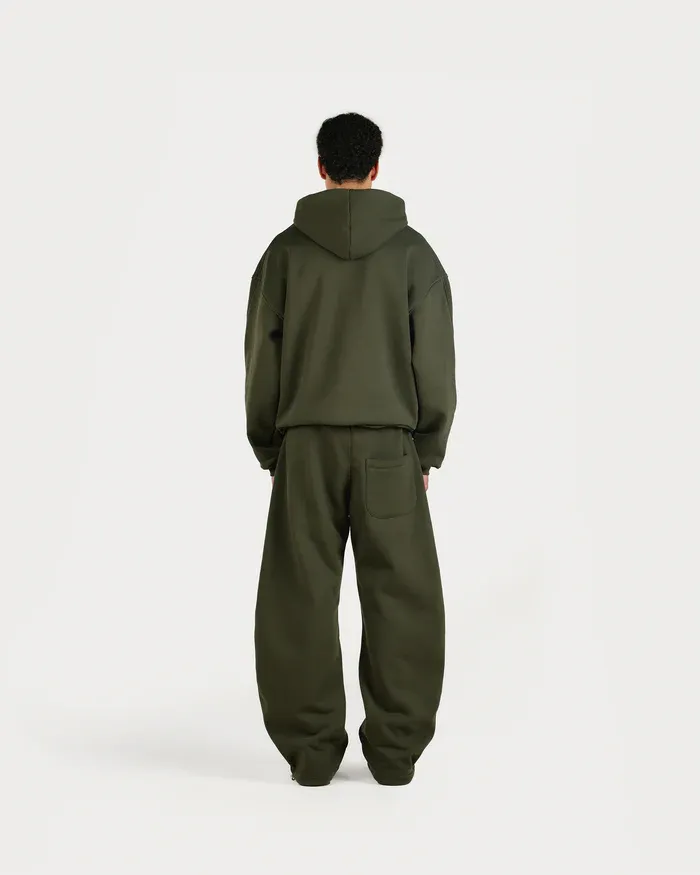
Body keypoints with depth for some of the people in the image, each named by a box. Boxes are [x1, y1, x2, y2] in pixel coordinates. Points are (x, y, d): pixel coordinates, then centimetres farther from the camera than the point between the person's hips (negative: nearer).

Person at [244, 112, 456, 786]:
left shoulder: (286, 250, 3)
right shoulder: (412, 251, 2)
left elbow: (261, 359, 3)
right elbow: (436, 360, 0)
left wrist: (269, 450, 12)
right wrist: (427, 450, 9)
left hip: (306, 446, 1)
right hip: (389, 446, 0)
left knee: (302, 601, 6)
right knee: (400, 599, 7)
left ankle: (310, 750, 11)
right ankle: (396, 750, 12)